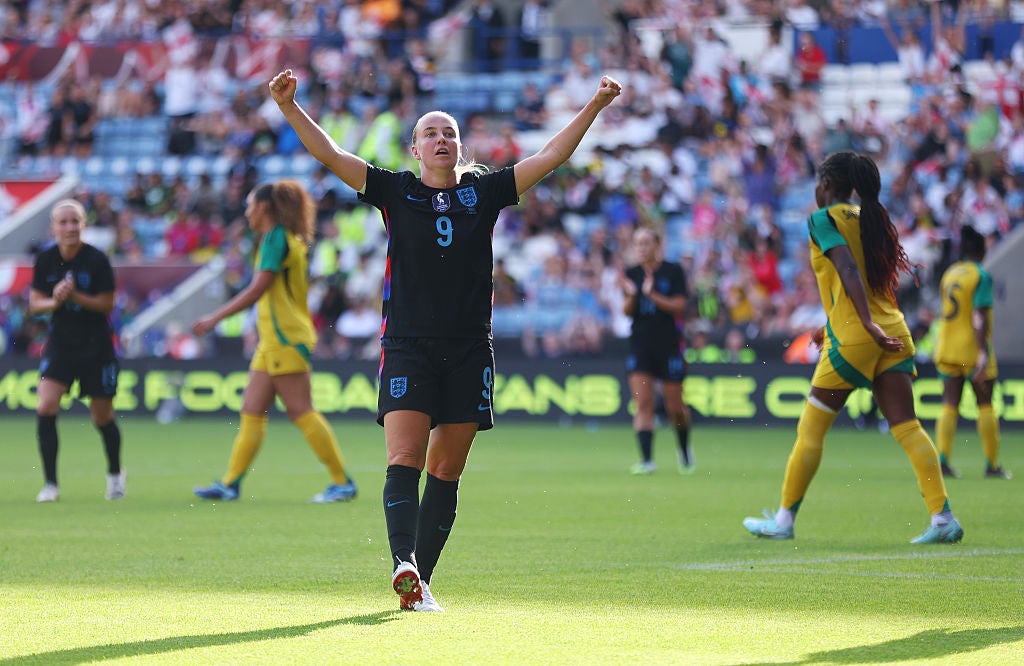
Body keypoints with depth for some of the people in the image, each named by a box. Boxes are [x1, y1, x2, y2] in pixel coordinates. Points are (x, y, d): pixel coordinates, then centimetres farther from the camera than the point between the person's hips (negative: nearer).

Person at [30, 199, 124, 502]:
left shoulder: (97, 260, -13)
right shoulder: (45, 260, -4)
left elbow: (106, 304, -10)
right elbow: (35, 303, 2)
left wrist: (75, 296, -24)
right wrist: (55, 301, -19)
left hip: (96, 346, -2)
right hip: (60, 342, 2)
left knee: (103, 417, 7)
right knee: (45, 408, -15)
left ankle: (115, 474, 35)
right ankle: (50, 483, -7)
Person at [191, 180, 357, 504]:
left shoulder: (276, 237, -12)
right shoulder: (287, 239, 17)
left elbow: (257, 289, -18)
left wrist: (215, 318, -14)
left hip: (285, 339, -10)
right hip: (273, 340, 10)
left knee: (300, 411, -9)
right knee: (252, 412, 7)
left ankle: (343, 483, -8)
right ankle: (230, 483, 8)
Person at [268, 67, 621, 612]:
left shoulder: (484, 192, 10)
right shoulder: (395, 192, 5)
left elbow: (551, 156, 10)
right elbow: (329, 155, -2)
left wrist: (594, 107, 3)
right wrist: (289, 107, -14)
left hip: (469, 351, 2)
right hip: (407, 346, -2)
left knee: (446, 472, 2)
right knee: (404, 460, -17)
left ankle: (422, 580, 6)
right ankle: (403, 562, -31)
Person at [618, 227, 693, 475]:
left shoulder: (673, 271, -3)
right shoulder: (632, 274, 6)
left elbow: (679, 306, -10)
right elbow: (627, 311, 3)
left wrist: (652, 295, -20)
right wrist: (631, 296, -17)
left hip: (669, 345, -2)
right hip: (640, 344, 2)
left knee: (675, 406, 4)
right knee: (643, 403, -10)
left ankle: (685, 449, 30)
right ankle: (646, 459, -13)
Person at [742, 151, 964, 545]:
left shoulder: (824, 219, -4)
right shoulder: (871, 218, 16)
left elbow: (848, 269, -20)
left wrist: (868, 324, -29)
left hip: (852, 337, -6)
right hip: (892, 333, 6)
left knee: (811, 430, 5)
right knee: (906, 427, 0)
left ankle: (783, 520, 12)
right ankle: (943, 518, -11)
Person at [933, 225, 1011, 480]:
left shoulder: (949, 274, 9)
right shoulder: (981, 276, -11)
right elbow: (980, 317, -19)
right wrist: (983, 354, -23)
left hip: (947, 349, 5)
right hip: (973, 349, -5)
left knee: (949, 405, 2)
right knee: (985, 405, 6)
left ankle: (942, 459, -13)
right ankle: (992, 464, 9)